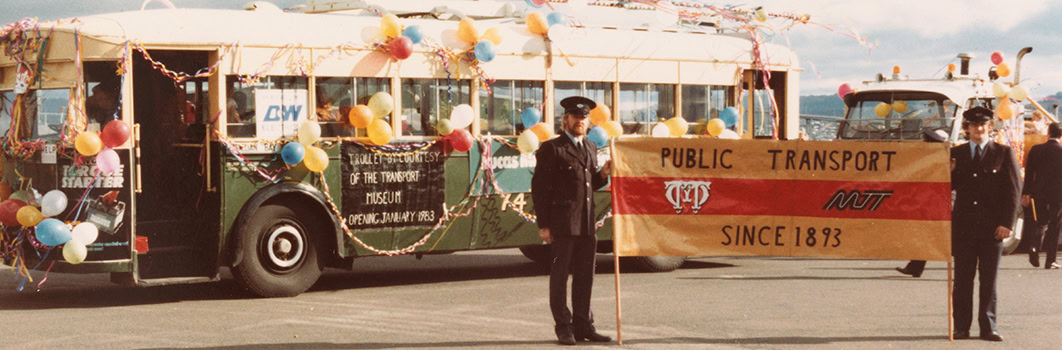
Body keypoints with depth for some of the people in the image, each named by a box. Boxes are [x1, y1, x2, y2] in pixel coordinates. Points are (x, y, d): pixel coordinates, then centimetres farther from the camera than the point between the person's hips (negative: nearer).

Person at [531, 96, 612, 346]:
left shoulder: (590, 148, 17)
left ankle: (583, 325, 17)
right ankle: (564, 327, 6)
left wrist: (603, 174, 2)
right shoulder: (552, 148, -4)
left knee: (585, 276, 9)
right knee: (560, 275, 0)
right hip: (562, 223, -7)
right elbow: (539, 188, -7)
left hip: (587, 224, 7)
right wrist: (543, 225, -12)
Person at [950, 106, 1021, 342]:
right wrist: (949, 173, -10)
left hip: (992, 226, -2)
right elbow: (950, 188, 12)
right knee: (962, 278, 3)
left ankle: (988, 327, 8)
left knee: (989, 280, 3)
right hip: (963, 225, 2)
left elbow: (1014, 190, -1)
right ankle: (961, 327, 7)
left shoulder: (1003, 154, 3)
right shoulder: (956, 154, 10)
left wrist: (1007, 223, -8)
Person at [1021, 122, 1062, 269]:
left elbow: (1029, 173, 2)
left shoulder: (1036, 150, -1)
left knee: (1040, 222, 16)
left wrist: (1026, 194, 9)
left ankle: (1034, 246, -11)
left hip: (1039, 192, 2)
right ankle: (1050, 261, 5)